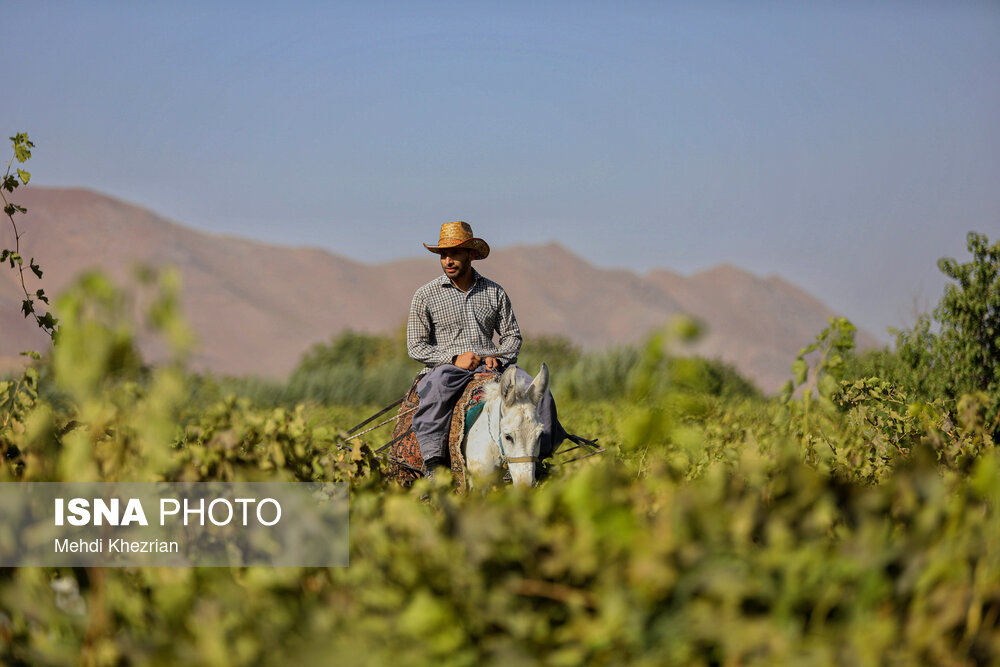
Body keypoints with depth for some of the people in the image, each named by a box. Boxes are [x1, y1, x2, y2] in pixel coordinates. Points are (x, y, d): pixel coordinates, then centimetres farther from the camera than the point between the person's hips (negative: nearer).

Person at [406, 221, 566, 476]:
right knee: (435, 390, -39)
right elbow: (416, 346, 0)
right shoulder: (425, 295, 3)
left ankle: (539, 457, -14)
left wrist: (498, 359, -7)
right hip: (447, 368, -3)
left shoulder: (494, 292, 12)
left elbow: (512, 335, 16)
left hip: (491, 366, 3)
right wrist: (454, 359, -14)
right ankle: (433, 460, -39)